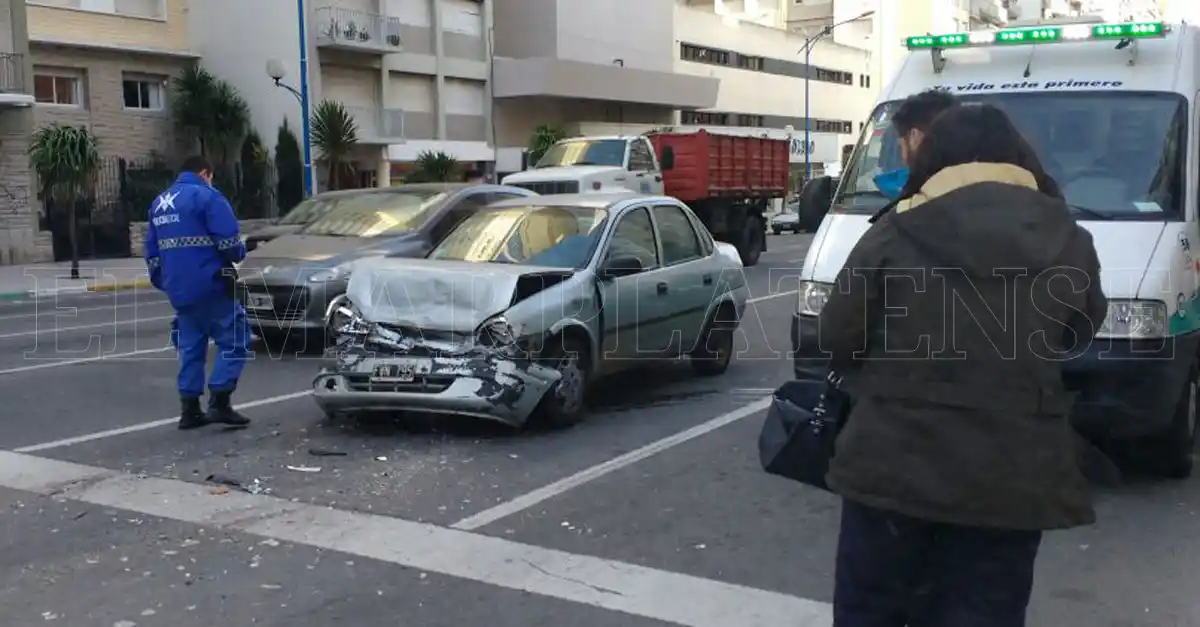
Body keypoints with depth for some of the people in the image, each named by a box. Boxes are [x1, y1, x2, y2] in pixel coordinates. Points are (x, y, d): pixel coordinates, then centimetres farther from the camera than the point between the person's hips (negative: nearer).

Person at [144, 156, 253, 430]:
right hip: (209, 285, -8)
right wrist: (240, 252, 6)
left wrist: (163, 282, 28)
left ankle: (190, 409, 14)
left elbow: (152, 253, 21)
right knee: (234, 339, -2)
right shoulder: (207, 196, -8)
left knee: (190, 346, 13)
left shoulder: (159, 203, 18)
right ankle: (219, 402, -10)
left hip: (179, 290, 8)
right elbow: (229, 244, -15)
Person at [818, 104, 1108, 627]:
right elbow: (1080, 333, 15)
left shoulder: (894, 236, -6)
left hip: (893, 464, -1)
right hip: (1011, 479, 2)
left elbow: (836, 338, 0)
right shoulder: (1068, 241, 2)